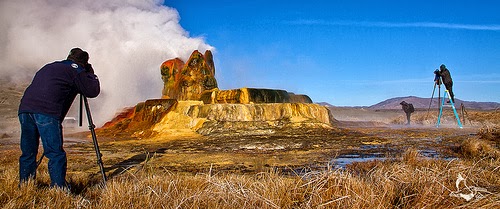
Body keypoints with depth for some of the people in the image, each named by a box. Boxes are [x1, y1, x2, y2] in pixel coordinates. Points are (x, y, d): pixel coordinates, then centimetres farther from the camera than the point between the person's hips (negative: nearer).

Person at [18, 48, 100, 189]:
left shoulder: (49, 67, 30)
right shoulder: (76, 70, 9)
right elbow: (93, 90, 8)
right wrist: (90, 74, 25)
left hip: (25, 108, 7)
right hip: (47, 112, -7)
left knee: (28, 153, 14)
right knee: (55, 154, -4)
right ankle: (59, 188, -6)